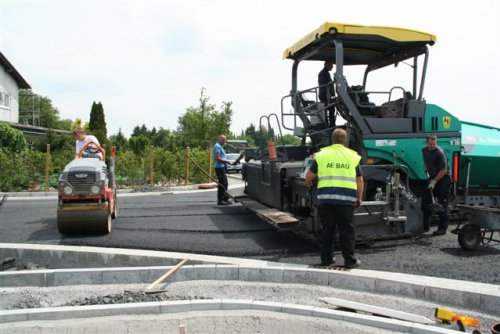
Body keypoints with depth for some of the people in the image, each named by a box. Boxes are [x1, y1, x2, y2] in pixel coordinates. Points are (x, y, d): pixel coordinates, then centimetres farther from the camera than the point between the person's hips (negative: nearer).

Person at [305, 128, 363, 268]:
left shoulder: (322, 155, 7)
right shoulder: (352, 156, 7)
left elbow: (309, 175, 11)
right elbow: (359, 180, 9)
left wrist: (308, 183, 34)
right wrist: (359, 198, 20)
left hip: (326, 197, 1)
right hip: (346, 198, -1)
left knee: (327, 229, 11)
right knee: (346, 230, 6)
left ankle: (326, 258, 18)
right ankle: (349, 260, 10)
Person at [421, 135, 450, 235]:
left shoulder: (439, 153, -19)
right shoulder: (424, 150, 5)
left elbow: (444, 170, -19)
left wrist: (434, 181, -18)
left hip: (442, 179, -8)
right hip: (432, 178, 8)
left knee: (442, 204, -5)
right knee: (425, 202, 7)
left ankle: (442, 228, 1)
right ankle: (425, 226, 17)